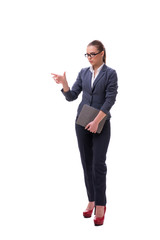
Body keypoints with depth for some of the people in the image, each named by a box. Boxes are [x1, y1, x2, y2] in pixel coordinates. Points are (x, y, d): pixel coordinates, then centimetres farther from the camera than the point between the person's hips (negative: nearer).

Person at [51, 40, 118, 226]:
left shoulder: (110, 73, -5)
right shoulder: (83, 73, 8)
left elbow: (110, 100, -12)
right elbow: (71, 96, 4)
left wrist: (96, 121, -18)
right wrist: (64, 84, -15)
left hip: (101, 123, -4)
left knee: (98, 164, -8)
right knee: (86, 163, 7)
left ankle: (100, 205, -2)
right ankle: (91, 200, 16)